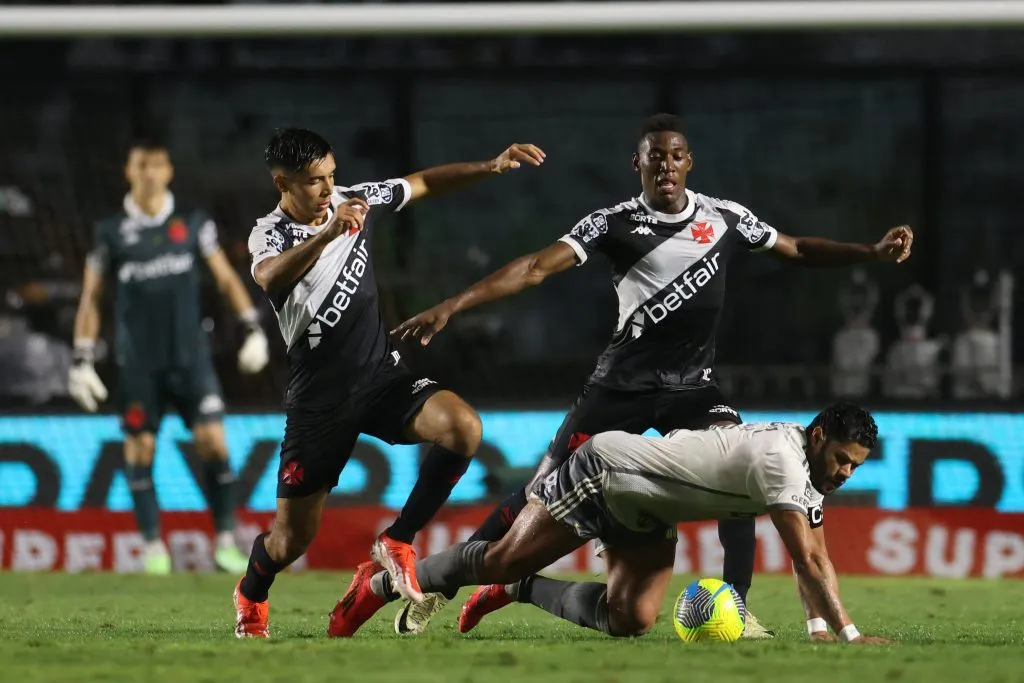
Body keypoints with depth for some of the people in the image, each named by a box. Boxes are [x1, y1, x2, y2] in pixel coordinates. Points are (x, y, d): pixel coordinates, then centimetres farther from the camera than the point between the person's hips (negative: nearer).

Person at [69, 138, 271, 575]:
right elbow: (91, 297, 7)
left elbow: (225, 278, 9)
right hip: (138, 362, 0)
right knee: (139, 449, -2)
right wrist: (82, 361, 1)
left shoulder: (193, 222, 4)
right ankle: (152, 547, 7)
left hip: (190, 354, 0)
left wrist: (252, 329, -1)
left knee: (213, 441, -9)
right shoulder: (111, 232, 2)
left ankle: (226, 542, -3)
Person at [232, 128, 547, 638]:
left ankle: (397, 543, -9)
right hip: (319, 400, -4)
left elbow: (424, 184, 16)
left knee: (463, 428, -27)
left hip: (382, 376, 4)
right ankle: (251, 595, 38)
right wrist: (329, 233, -54)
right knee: (292, 541, 1)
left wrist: (492, 166, 4)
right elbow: (269, 277, -39)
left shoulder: (352, 201, 0)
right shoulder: (270, 234, -13)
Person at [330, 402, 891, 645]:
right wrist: (848, 635, -33)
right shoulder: (782, 459, -30)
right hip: (607, 469, -9)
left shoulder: (811, 472, -1)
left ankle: (517, 590, 15)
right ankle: (380, 584, 12)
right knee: (503, 559, -5)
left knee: (629, 621, -4)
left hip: (645, 512, 9)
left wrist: (818, 628, -6)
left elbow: (816, 561, 6)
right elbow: (808, 560, -34)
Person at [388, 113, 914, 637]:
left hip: (692, 385, 2)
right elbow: (535, 268, -13)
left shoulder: (724, 217, 1)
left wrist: (874, 253, 3)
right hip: (623, 382, -2)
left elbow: (796, 249, 14)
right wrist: (449, 307, -21)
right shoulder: (614, 223, -7)